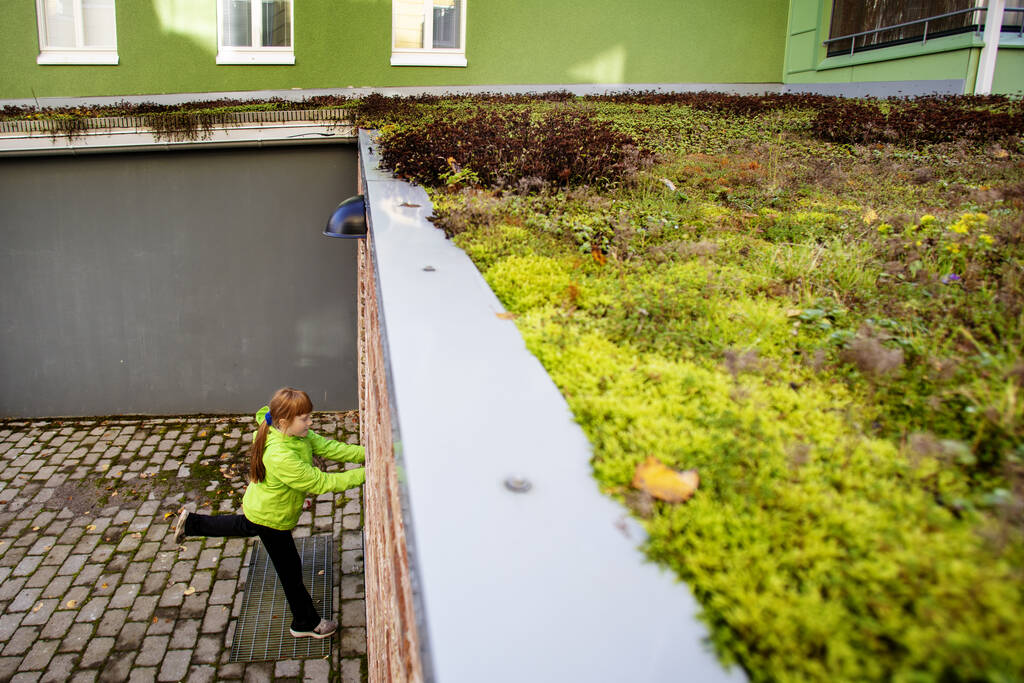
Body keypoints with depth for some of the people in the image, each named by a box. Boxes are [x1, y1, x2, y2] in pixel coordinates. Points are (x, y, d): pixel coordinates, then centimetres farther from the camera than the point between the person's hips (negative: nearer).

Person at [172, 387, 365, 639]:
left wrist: (366, 453, -25)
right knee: (290, 568, 11)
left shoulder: (299, 435, -17)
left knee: (246, 526, 40)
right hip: (272, 516, -8)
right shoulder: (281, 457, -43)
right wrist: (363, 475, -35)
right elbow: (320, 483, -38)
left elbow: (327, 446, -15)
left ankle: (192, 522, 50)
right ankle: (306, 623, 31)